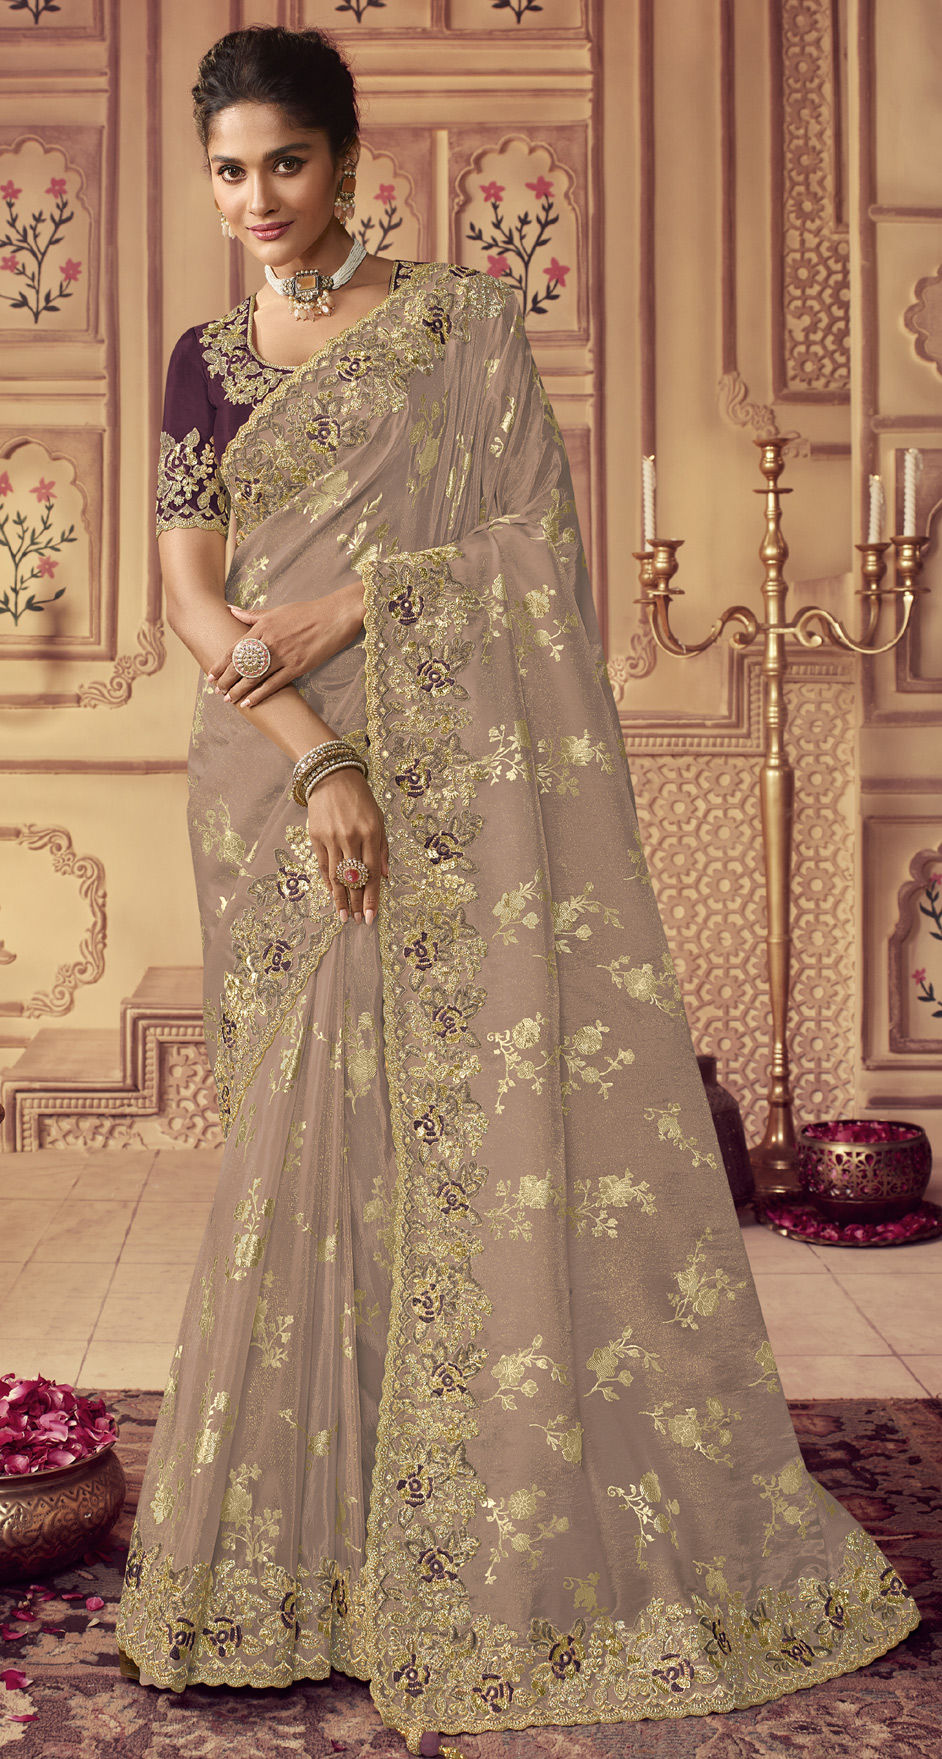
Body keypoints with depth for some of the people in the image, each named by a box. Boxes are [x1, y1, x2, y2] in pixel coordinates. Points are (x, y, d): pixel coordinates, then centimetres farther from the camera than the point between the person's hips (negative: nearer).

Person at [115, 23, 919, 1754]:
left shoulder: (466, 318, 6)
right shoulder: (208, 361, 13)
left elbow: (535, 537, -2)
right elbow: (194, 595, 3)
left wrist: (339, 611, -12)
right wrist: (314, 761, -12)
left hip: (462, 768, -2)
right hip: (279, 774, 3)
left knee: (510, 1108, -6)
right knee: (306, 1136, 2)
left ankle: (570, 1536, 6)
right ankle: (309, 1534, 15)